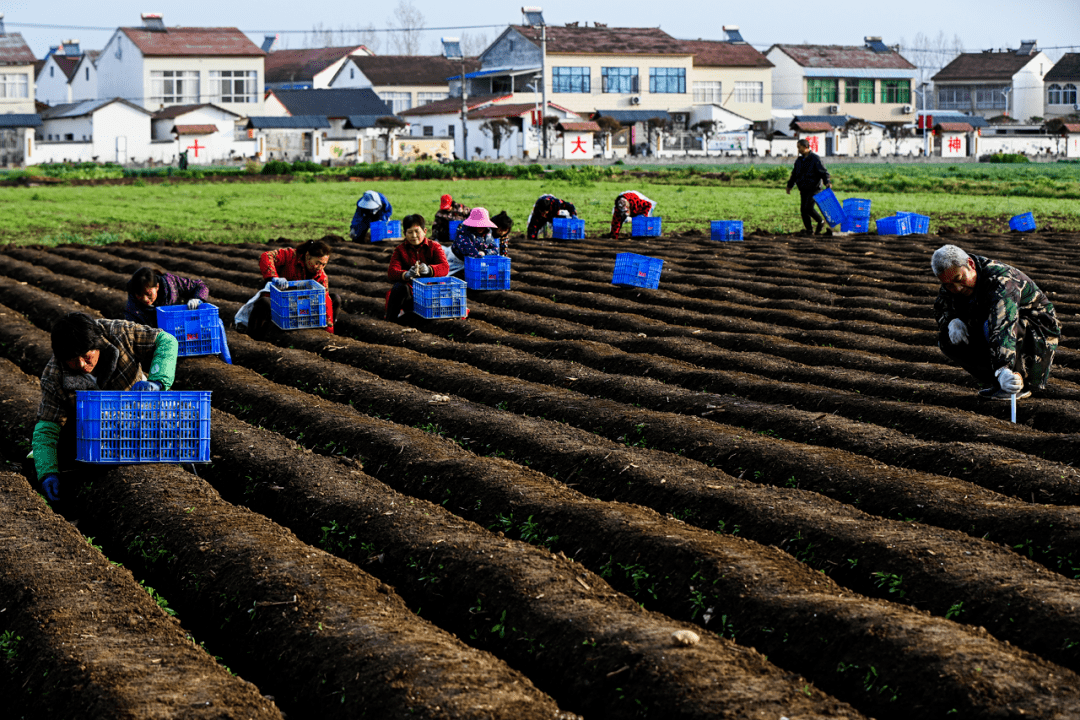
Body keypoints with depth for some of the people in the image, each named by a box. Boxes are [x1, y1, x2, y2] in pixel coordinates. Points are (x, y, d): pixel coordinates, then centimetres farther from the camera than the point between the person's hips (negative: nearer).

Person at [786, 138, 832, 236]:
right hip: (804, 190, 7)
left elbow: (824, 172, -11)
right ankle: (809, 230, 10)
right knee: (803, 209, 1)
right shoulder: (799, 160, 14)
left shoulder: (815, 158, -8)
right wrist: (789, 185, 25)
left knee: (808, 207, -20)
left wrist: (827, 182, -26)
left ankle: (821, 221, 4)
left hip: (814, 189, -7)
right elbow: (794, 174, 27)